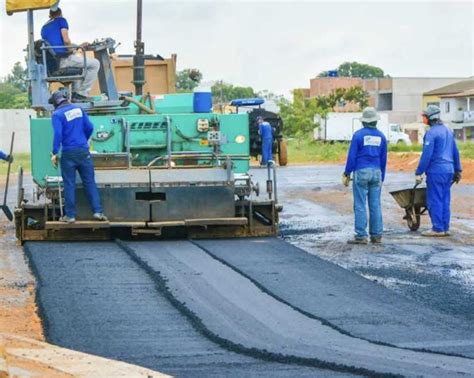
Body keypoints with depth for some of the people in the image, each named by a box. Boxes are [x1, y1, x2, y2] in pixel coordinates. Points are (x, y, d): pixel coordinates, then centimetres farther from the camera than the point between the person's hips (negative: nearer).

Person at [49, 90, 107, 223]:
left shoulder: (57, 114, -6)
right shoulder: (78, 109, 8)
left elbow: (58, 134, -16)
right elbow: (89, 127, 9)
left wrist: (54, 153, -12)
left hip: (69, 152, -4)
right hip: (83, 151, 4)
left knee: (69, 184, 2)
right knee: (90, 182, 6)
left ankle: (70, 215, 4)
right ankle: (98, 211, 1)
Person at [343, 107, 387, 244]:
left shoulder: (358, 135, -6)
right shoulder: (381, 136, 8)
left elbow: (352, 156, -7)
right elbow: (383, 159, 11)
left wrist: (346, 174, 1)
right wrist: (381, 178, 19)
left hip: (361, 172, -4)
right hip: (376, 172, 4)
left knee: (360, 205, -3)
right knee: (375, 205, 7)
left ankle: (361, 236, -5)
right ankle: (376, 235, 8)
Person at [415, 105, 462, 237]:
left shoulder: (431, 133, -11)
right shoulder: (448, 131, 15)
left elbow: (426, 155, -16)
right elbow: (455, 152, 18)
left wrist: (419, 173, -13)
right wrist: (458, 170, 24)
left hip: (436, 171, -8)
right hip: (448, 170, 8)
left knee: (434, 200, -4)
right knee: (445, 200, 11)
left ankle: (437, 228, -5)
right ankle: (445, 228, 12)